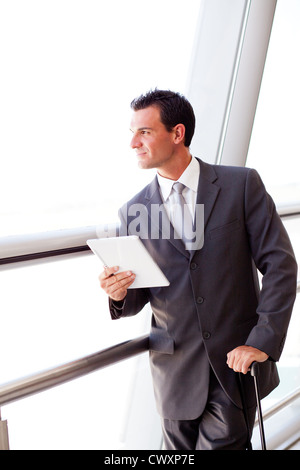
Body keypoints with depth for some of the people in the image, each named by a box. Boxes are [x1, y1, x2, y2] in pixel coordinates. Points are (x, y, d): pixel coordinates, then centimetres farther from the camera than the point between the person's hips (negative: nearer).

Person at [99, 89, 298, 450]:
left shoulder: (242, 185, -5)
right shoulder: (132, 213, 0)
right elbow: (135, 301, 6)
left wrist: (263, 342, -14)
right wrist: (119, 293, -18)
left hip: (237, 360, -2)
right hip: (176, 368, 2)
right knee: (180, 448, 16)